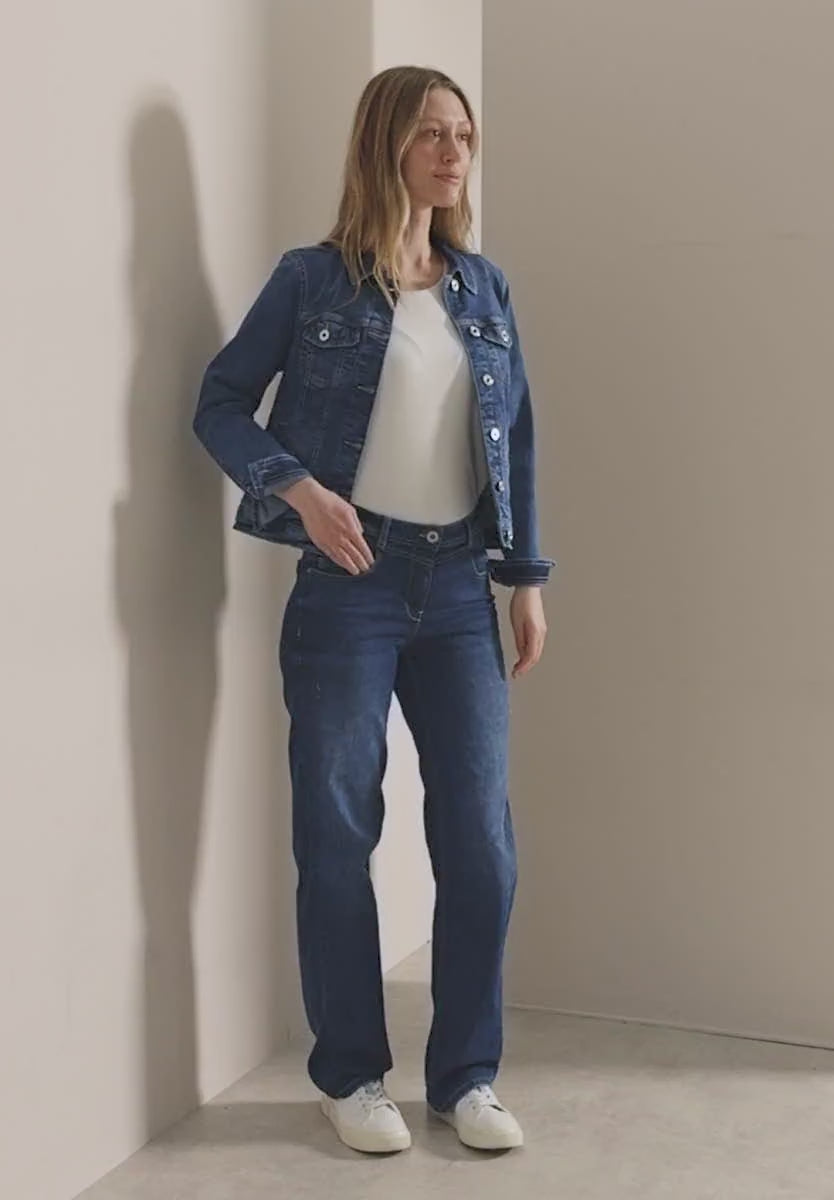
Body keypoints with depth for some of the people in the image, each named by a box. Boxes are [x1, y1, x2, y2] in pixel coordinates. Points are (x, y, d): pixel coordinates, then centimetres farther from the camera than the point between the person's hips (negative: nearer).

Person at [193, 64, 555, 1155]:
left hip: (459, 587, 4)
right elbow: (222, 404, 0)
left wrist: (527, 576, 9)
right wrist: (300, 488, -17)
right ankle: (351, 1076, 21)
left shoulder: (485, 288, 11)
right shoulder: (312, 278, -2)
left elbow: (516, 438, 13)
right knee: (337, 833, 4)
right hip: (350, 585, -4)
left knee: (481, 839, 3)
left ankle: (466, 1075, 20)